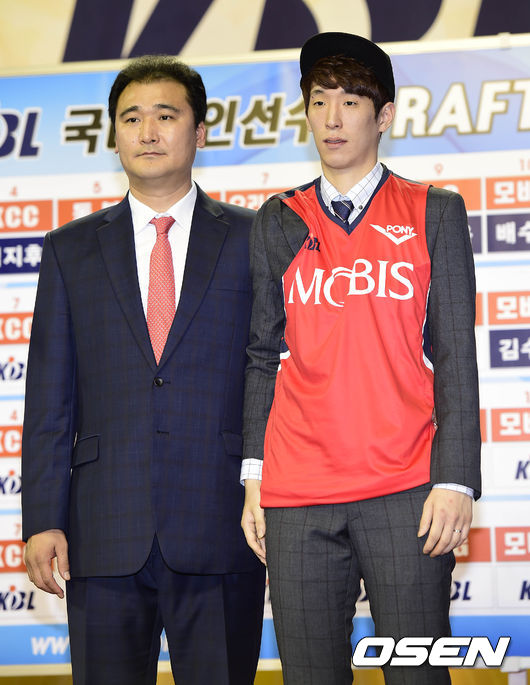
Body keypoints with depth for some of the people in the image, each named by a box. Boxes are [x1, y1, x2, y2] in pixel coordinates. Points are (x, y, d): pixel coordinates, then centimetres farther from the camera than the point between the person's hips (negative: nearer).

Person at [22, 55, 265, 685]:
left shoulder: (252, 241, 7)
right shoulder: (71, 250, 12)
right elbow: (49, 397, 8)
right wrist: (42, 520, 0)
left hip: (220, 534, -1)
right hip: (105, 535, 1)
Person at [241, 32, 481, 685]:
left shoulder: (434, 214, 8)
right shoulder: (278, 224, 14)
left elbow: (455, 355, 3)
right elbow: (263, 356, 13)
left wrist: (454, 482, -7)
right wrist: (253, 481, 4)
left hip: (405, 495, -2)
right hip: (297, 497, 2)